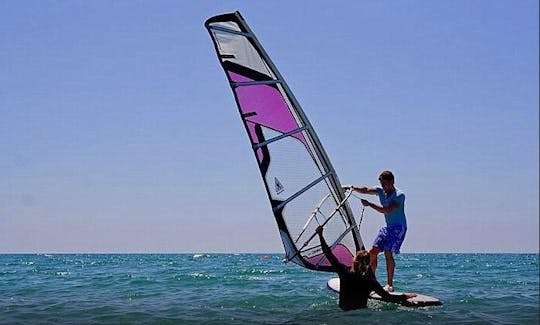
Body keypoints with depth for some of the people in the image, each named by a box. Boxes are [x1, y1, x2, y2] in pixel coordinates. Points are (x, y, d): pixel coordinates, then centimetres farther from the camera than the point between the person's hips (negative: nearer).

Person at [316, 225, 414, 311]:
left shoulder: (345, 271, -18)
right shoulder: (370, 280, -19)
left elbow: (329, 255, -14)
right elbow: (387, 296, -17)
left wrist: (320, 236, -9)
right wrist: (405, 296, -7)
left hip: (343, 307, 2)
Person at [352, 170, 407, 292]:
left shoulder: (400, 195, -16)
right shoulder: (381, 191, 5)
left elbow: (386, 210, -24)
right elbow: (366, 190, -7)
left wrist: (369, 204, -25)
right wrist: (354, 188, -26)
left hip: (399, 227, -7)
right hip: (388, 227, 7)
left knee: (388, 252, -19)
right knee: (373, 252, 0)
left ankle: (390, 284, -13)